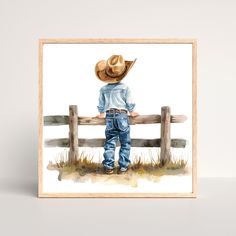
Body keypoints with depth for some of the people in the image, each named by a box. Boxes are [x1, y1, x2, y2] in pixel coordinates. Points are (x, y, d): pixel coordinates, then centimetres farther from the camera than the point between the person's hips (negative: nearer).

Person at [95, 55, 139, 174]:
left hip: (109, 116, 2)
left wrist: (101, 114, 29)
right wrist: (131, 112, 20)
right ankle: (123, 167, 4)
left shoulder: (103, 89, 3)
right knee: (125, 143, 6)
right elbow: (129, 103, 2)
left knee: (109, 143, 9)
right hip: (122, 115, -2)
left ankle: (108, 167, 6)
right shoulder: (125, 87, -4)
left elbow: (101, 105, 11)